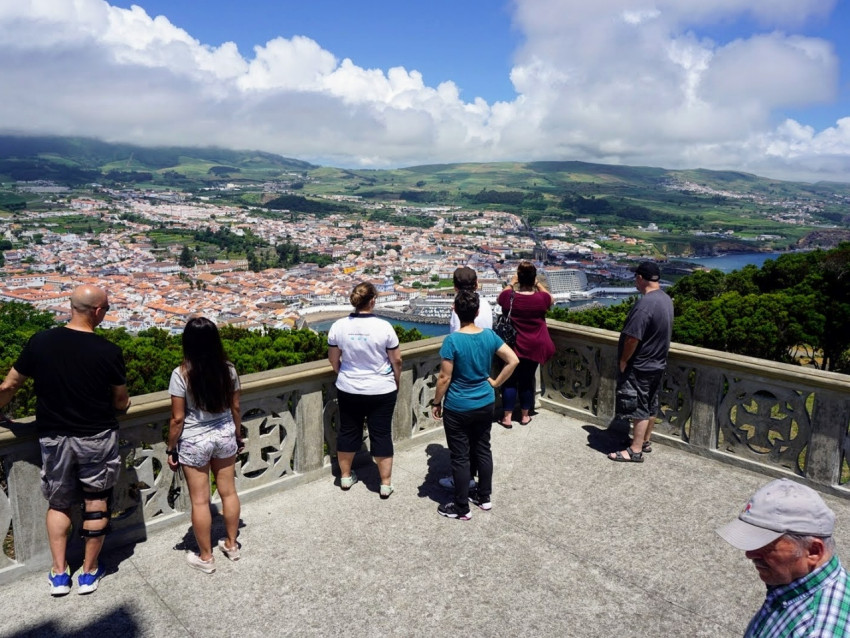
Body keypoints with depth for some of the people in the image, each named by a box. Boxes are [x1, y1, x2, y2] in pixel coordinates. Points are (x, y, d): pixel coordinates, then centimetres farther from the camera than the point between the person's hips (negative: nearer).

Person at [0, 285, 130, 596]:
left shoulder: (40, 342, -8)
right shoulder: (108, 351, -15)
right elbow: (121, 402, -4)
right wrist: (122, 405, 20)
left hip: (53, 437, 3)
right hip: (97, 437, -2)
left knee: (58, 503, 20)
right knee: (96, 503, 13)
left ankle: (59, 574, 24)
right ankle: (89, 572, 24)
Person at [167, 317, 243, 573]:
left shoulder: (181, 374, -19)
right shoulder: (228, 369, -9)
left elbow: (177, 418, -14)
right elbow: (235, 408, 1)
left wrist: (171, 449, -1)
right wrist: (238, 436, 15)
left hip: (194, 442, -3)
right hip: (224, 436, 4)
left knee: (200, 501, 10)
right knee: (228, 492, 18)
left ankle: (205, 557, 25)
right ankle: (231, 544, 35)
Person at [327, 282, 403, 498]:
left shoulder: (338, 326, -8)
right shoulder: (384, 327, -16)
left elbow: (333, 359, 3)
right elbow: (396, 360, -8)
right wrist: (396, 382, 10)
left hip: (348, 390, 3)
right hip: (381, 391, -2)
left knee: (348, 431, 18)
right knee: (381, 434, 9)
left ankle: (345, 476, 34)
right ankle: (386, 483, 18)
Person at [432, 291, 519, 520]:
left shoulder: (452, 340, -20)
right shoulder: (489, 335, -5)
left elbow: (444, 377, -17)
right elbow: (514, 360, -4)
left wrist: (436, 402, -3)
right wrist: (495, 382, 5)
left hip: (458, 408, -5)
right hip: (485, 405, 5)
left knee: (460, 457, 7)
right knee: (483, 450, 20)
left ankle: (462, 508, 19)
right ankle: (484, 497, 34)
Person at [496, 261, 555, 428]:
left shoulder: (509, 296, -15)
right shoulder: (541, 298, -15)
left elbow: (499, 299, 10)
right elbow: (551, 300, 10)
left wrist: (511, 283, 17)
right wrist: (539, 284, 14)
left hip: (513, 345, 0)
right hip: (534, 347, 1)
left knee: (510, 380, 10)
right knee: (527, 380, 13)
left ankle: (507, 418, 14)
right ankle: (525, 416, 26)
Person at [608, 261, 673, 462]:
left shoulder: (645, 304, -26)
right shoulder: (666, 299, 4)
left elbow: (632, 338, -26)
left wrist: (623, 361, -12)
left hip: (640, 367, -9)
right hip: (657, 363, 9)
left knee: (638, 408, 0)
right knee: (651, 406, 18)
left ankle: (635, 451, 9)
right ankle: (645, 442, 32)